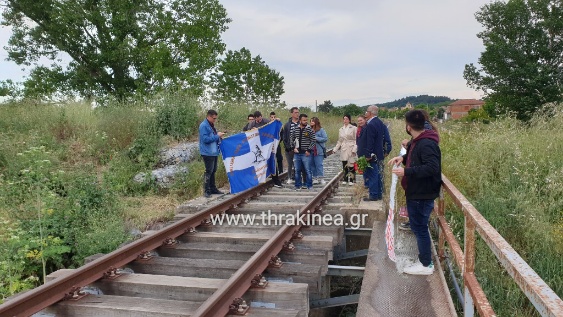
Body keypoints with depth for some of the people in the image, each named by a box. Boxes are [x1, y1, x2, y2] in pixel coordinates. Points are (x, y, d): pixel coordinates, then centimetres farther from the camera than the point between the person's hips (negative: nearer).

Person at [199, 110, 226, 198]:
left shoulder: (211, 125, 14)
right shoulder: (203, 126, -15)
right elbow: (205, 139, -21)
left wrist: (219, 137, 6)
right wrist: (217, 136, -18)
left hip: (214, 152, 9)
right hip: (207, 153, -9)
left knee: (213, 171, 14)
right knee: (209, 171, -8)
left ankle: (213, 188, 23)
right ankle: (206, 190, -1)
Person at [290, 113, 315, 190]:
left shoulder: (310, 129, -5)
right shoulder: (295, 129, 5)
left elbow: (313, 140, -5)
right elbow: (291, 139, 15)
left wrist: (309, 150, -10)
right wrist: (293, 148, 3)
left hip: (306, 153, -3)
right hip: (297, 153, 3)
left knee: (308, 170, -1)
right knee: (297, 170, 9)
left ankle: (309, 186, 10)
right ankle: (298, 186, 19)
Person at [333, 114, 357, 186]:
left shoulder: (354, 128, -2)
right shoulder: (341, 129, 12)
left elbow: (356, 140, -5)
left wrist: (354, 149, -14)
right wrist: (335, 149, 10)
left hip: (351, 149, -4)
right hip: (343, 149, 4)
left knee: (351, 164, -6)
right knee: (344, 164, 5)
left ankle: (351, 180, 2)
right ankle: (345, 179, 15)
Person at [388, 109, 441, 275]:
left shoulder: (426, 144, -23)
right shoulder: (418, 141, 9)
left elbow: (432, 168, -31)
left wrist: (406, 171, -30)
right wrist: (403, 157, 6)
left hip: (422, 195, -10)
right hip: (416, 192, 10)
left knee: (420, 227, 0)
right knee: (417, 226, 20)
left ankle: (426, 265, 13)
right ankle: (424, 258, 34)